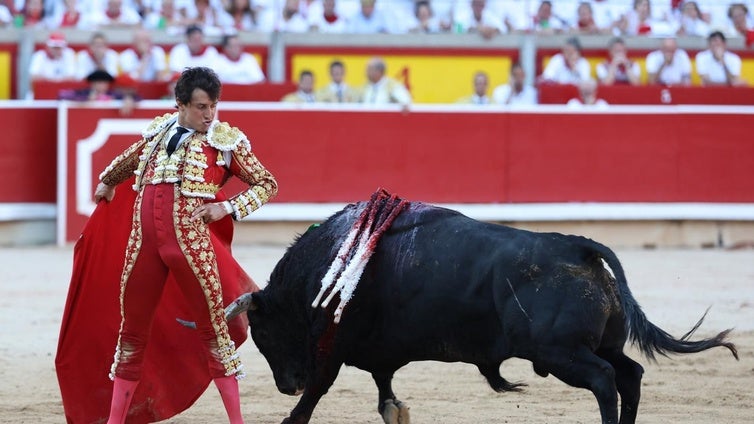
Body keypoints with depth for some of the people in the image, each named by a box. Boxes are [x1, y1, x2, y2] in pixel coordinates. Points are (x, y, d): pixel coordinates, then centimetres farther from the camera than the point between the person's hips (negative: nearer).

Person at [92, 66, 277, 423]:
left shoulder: (227, 141, 0)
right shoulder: (159, 131, 11)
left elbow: (267, 185, 5)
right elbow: (129, 159, 34)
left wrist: (227, 208, -9)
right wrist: (107, 181, 51)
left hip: (191, 243, -4)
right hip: (143, 243, 4)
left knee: (211, 327, -2)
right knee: (132, 328, 10)